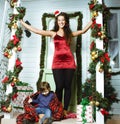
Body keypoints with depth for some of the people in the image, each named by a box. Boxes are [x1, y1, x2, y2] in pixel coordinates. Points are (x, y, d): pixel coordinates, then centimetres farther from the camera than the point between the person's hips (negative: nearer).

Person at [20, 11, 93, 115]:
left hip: (69, 62, 1)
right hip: (57, 63, -1)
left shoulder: (70, 34, 13)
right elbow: (36, 30, 9)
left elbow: (83, 31, 7)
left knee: (67, 86, 2)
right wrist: (21, 22, 9)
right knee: (59, 86, -3)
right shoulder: (53, 33, 11)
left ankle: (65, 110, 10)